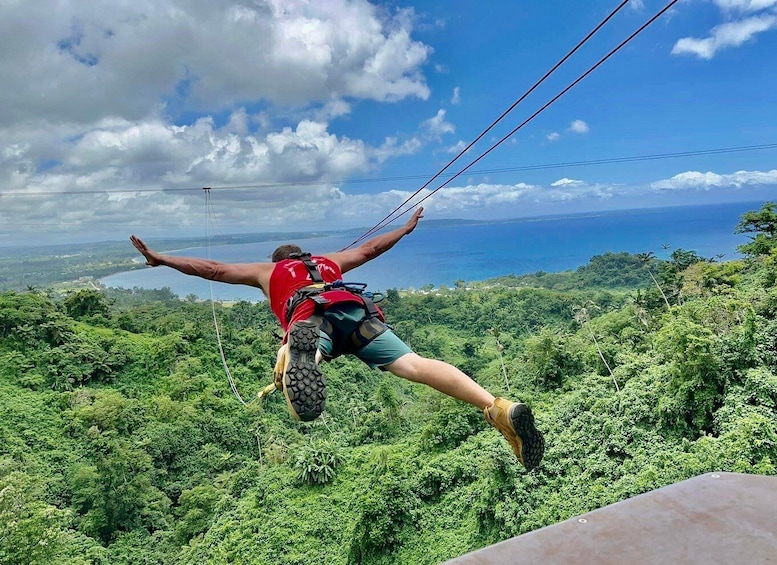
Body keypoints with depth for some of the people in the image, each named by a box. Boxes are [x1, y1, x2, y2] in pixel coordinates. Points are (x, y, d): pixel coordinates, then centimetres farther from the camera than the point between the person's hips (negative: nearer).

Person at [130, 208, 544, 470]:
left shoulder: (266, 270, 40)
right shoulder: (329, 261, 46)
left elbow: (213, 269, 40)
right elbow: (371, 248, 54)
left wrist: (161, 259, 50)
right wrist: (406, 228, 70)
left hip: (311, 317, -2)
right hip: (358, 311, 2)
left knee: (300, 355, -32)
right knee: (415, 364, -16)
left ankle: (298, 355, -71)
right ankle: (499, 409, -35)